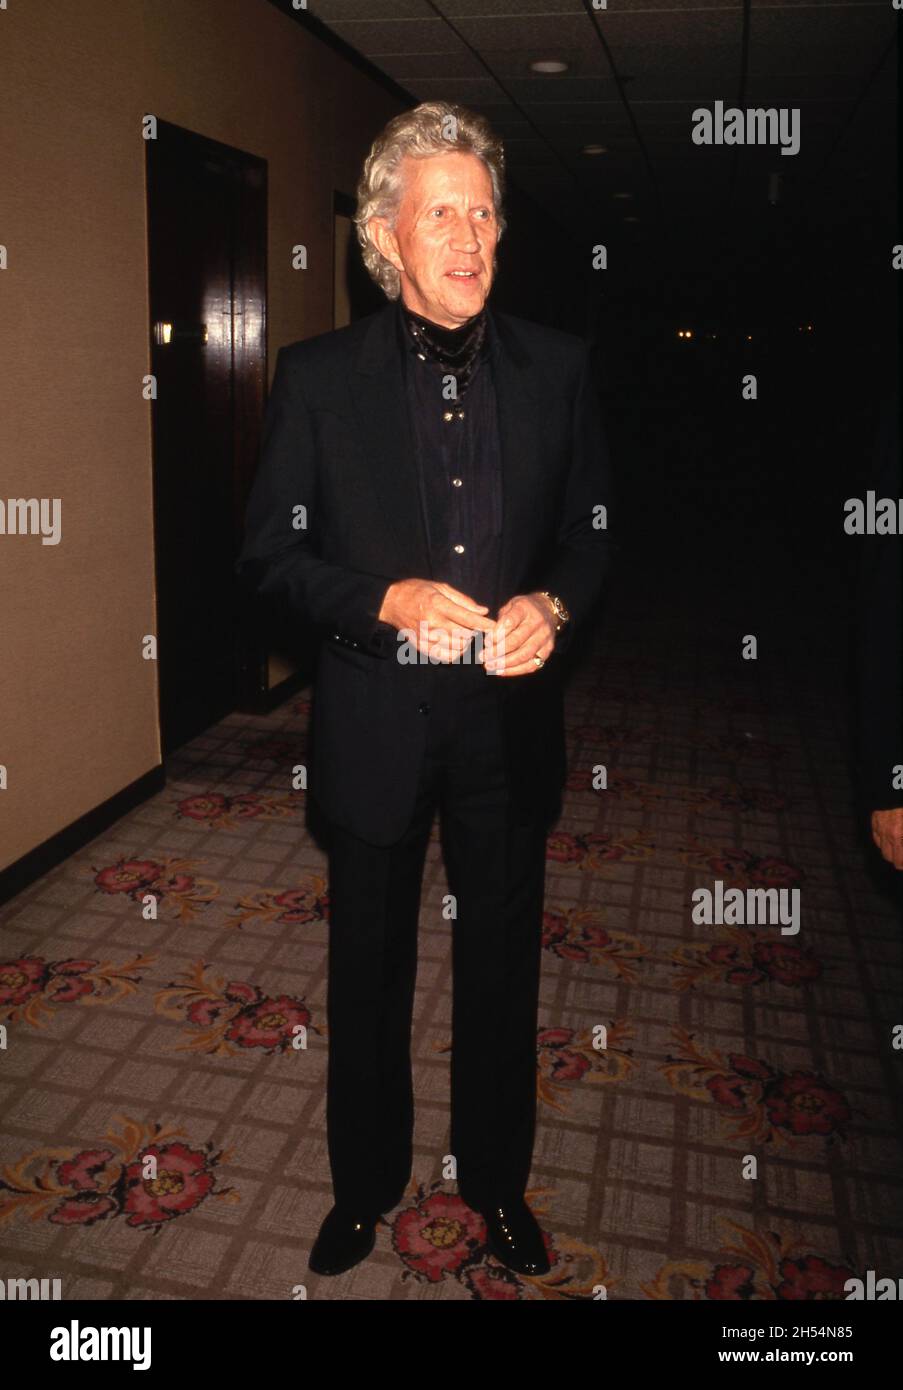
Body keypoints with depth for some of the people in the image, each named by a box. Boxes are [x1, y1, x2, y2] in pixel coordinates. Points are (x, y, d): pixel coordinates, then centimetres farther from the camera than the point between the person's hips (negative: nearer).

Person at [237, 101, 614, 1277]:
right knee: (370, 967, 16)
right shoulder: (319, 376, -4)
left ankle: (498, 1180, 42)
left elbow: (595, 531, 6)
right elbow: (271, 552, -4)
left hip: (510, 718, 2)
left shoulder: (557, 369, 1)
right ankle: (366, 1183, 41)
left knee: (503, 960, 17)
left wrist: (556, 605, -15)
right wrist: (387, 600, -20)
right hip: (375, 725, -1)